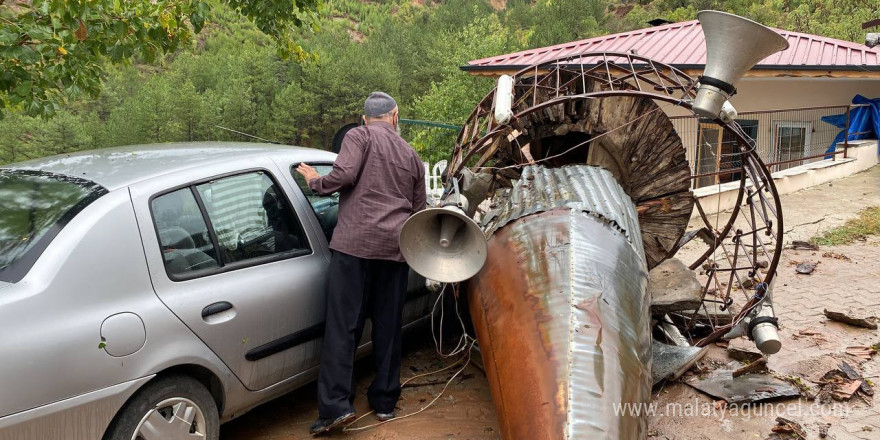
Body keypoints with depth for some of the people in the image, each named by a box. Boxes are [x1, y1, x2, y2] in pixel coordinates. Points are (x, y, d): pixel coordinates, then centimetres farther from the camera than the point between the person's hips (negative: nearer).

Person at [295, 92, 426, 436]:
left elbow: (343, 175, -12)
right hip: (395, 246, 5)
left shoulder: (359, 136, 4)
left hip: (355, 242, -4)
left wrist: (315, 182, 6)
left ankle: (336, 406, -7)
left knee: (342, 326, -3)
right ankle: (385, 402, 20)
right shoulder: (411, 155, 20)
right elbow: (419, 211, 21)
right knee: (388, 327, 11)